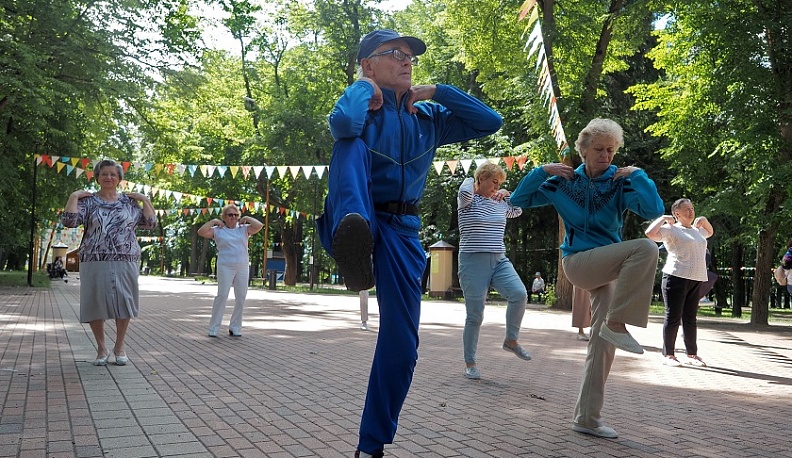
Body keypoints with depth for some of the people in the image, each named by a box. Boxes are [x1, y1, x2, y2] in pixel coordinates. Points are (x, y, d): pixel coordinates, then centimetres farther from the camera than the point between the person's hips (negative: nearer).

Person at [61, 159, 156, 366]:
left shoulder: (129, 201, 10)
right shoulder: (87, 201, 4)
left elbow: (151, 223, 8)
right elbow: (68, 221, -8)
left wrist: (144, 199, 3)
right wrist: (73, 197, -8)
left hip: (125, 261, 1)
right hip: (95, 261, -1)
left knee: (123, 303, 6)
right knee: (96, 304, 4)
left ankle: (119, 347, 23)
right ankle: (101, 348, 20)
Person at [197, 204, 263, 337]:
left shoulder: (244, 229, 11)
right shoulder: (218, 230, 6)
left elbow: (259, 226, -1)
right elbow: (201, 232, -5)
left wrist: (247, 218, 6)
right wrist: (213, 221, 0)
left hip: (243, 267, 3)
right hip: (225, 267, -3)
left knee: (241, 298, 4)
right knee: (222, 295, -9)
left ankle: (235, 327, 14)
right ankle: (213, 328, -3)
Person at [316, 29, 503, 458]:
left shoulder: (428, 118, 13)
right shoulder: (361, 105, -1)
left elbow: (490, 122, 8)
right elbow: (343, 124, -27)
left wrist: (437, 92, 3)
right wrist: (362, 87, -8)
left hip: (401, 232, 4)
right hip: (355, 223, -4)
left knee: (401, 345, -1)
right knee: (353, 144, -30)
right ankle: (353, 239, -58)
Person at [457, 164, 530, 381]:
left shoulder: (499, 203, 15)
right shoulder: (468, 201, -3)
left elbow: (518, 210, 32)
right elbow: (465, 192, -26)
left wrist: (507, 194, 15)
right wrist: (470, 179, -5)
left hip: (499, 260, 5)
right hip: (473, 262, -5)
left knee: (519, 294, -20)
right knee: (475, 315, -1)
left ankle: (511, 341, 0)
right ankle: (470, 363, 12)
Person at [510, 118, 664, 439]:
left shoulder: (620, 183, 1)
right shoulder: (564, 182, 2)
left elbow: (653, 211, -14)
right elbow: (518, 200, 5)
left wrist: (637, 175, -12)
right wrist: (542, 171, -6)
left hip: (608, 269, 3)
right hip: (577, 261, -3)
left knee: (602, 344, 2)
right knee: (646, 248, -28)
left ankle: (586, 418, 11)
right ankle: (617, 323, -24)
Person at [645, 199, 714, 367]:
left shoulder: (697, 230, 22)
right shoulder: (671, 230, -3)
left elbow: (710, 232, 44)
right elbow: (650, 233, -19)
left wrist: (704, 220, 25)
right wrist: (663, 218, -8)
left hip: (696, 279, 7)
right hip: (676, 277, -7)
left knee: (690, 318, 11)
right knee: (673, 317, -4)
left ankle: (692, 354, 16)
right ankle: (668, 355, 2)